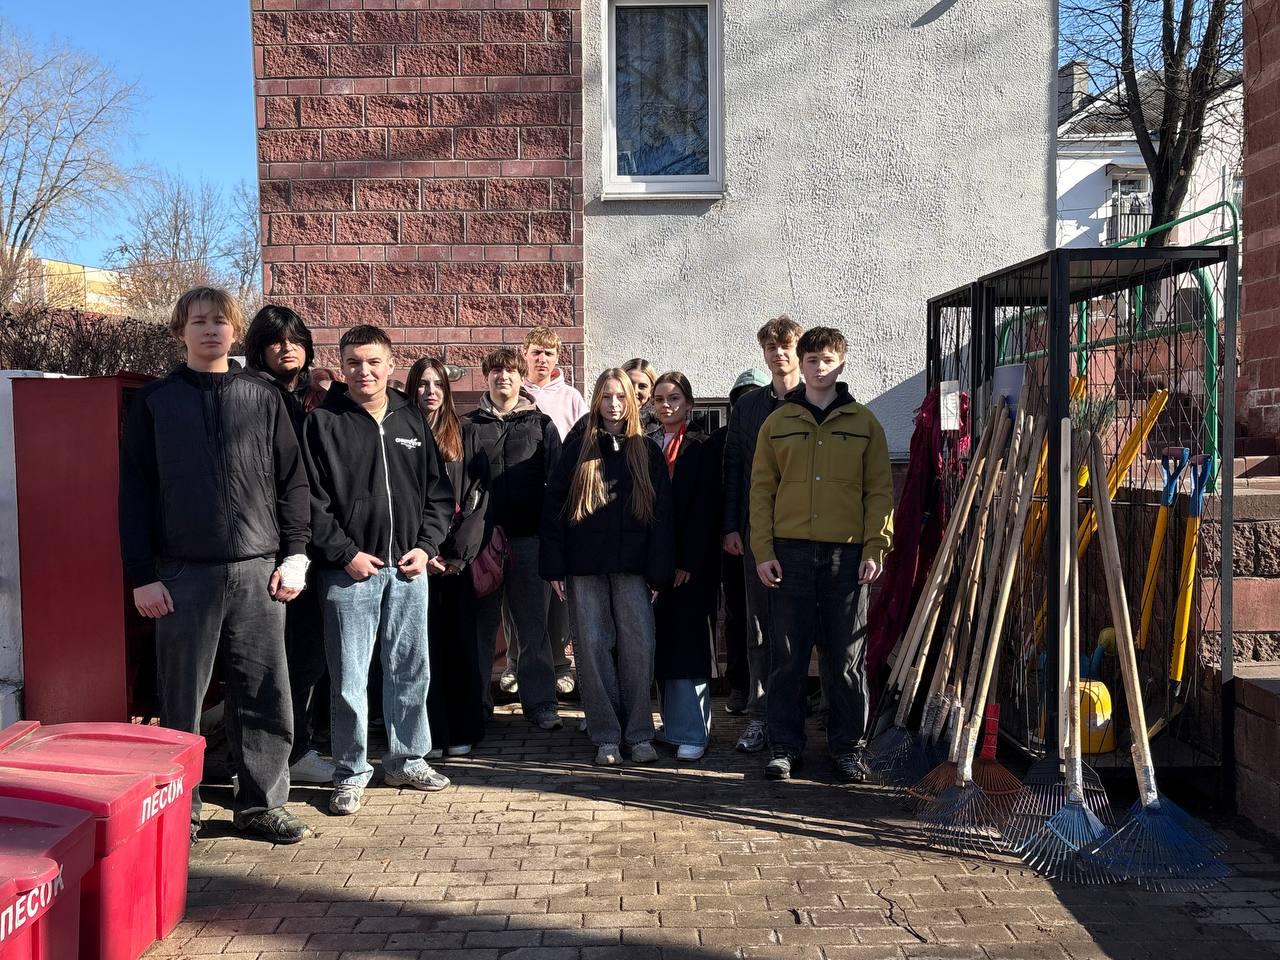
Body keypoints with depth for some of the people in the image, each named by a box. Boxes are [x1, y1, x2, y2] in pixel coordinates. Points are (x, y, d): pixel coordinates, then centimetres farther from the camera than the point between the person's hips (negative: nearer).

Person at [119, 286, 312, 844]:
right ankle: (179, 809, 19)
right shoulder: (154, 402, 5)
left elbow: (292, 482, 8)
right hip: (183, 574, -1)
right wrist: (142, 574, -3)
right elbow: (135, 492, 2)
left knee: (266, 697, 5)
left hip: (257, 571, 1)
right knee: (181, 701, 5)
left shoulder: (264, 399, 8)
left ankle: (262, 804, 18)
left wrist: (294, 555, 0)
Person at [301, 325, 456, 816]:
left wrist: (426, 545, 0)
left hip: (408, 568, 4)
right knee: (349, 677, 1)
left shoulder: (412, 420, 10)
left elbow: (438, 491, 12)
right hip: (350, 570, -4)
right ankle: (352, 772, 15)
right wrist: (345, 554, -12)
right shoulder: (323, 422, -2)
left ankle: (408, 760, 26)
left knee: (411, 669, 11)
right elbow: (312, 499, -6)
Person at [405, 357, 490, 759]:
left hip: (460, 556, 1)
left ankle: (462, 731, 12)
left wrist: (461, 549, -7)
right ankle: (430, 733, 6)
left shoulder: (466, 435, 11)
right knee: (424, 642, -1)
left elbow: (479, 492, 3)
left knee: (461, 640, 4)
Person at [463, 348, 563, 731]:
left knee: (532, 622, 3)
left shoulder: (541, 425, 10)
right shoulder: (470, 425, 10)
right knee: (481, 621, 6)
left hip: (527, 537, 0)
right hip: (481, 536, 0)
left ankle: (539, 700, 10)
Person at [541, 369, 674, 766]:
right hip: (584, 565, 0)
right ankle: (605, 736, 11)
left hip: (631, 567, 0)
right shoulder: (578, 446, 6)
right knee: (593, 646, 2)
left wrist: (659, 571, -2)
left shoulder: (647, 451, 8)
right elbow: (554, 505, 3)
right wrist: (554, 566, -4)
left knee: (638, 646, -3)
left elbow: (662, 513, 5)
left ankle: (639, 734, 9)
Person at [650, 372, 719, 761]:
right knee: (662, 642, 7)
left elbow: (705, 508, -10)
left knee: (688, 641, -5)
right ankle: (672, 722, 16)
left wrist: (689, 561, -16)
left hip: (692, 561, -5)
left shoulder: (703, 447, -3)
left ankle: (691, 731, -1)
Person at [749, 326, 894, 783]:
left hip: (847, 554, 0)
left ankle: (848, 746, 17)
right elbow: (762, 489, 6)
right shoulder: (778, 423, 9)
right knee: (788, 654, 4)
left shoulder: (864, 423, 7)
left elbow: (880, 490, 5)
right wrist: (762, 551, -2)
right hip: (790, 552, 1)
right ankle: (784, 745, 14)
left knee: (847, 656, 6)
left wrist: (875, 548, -4)